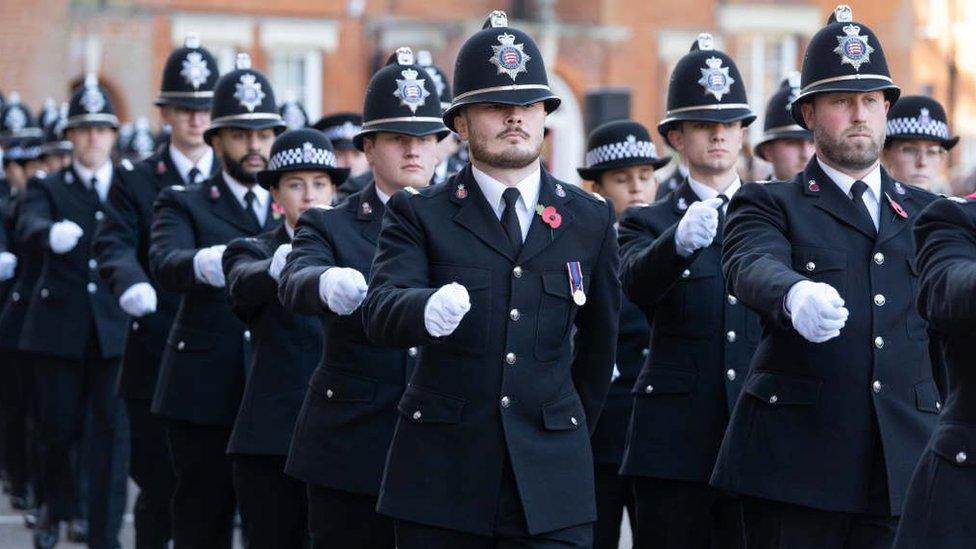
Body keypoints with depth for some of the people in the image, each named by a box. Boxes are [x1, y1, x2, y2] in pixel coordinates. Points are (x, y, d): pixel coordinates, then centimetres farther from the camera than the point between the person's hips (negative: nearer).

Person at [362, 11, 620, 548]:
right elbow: (379, 311, -15)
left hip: (550, 482, 1)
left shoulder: (590, 219, 9)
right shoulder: (418, 215, 2)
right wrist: (427, 309, -36)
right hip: (441, 478, -1)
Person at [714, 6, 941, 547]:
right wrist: (795, 295, -39)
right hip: (795, 463, -2)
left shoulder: (928, 214, 17)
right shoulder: (769, 205, 6)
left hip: (906, 469, 3)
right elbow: (753, 266, -17)